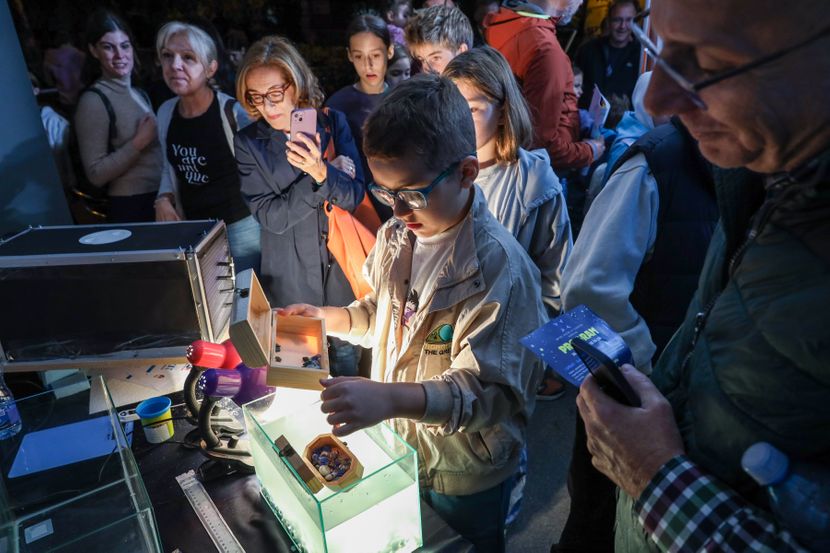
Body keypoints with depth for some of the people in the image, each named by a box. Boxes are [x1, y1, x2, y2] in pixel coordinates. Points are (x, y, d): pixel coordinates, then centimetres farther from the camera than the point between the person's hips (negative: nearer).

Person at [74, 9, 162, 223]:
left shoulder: (140, 93, 12)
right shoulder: (93, 100, -12)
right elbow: (96, 174, -16)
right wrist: (138, 142, -21)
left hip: (159, 200, 7)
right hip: (132, 208, -7)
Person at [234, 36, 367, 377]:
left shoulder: (333, 123, -3)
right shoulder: (248, 143, -6)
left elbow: (356, 196, -10)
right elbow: (271, 217, -12)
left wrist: (322, 172, -30)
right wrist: (323, 177, -20)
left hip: (341, 268, 1)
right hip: (291, 278, -1)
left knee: (347, 360, 16)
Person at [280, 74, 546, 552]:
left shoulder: (498, 266, -30)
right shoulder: (396, 235, -6)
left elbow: (488, 391, -30)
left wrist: (389, 398, -43)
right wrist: (328, 318, -7)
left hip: (464, 477, -6)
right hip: (398, 448, 7)